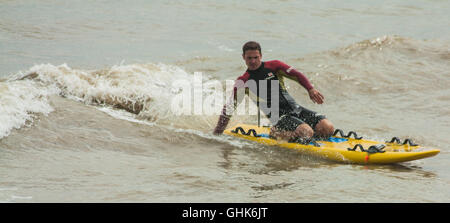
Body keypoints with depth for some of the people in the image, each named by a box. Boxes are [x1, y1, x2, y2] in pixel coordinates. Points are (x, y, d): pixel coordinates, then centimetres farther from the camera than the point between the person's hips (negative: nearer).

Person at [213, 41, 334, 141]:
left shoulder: (273, 66, 11)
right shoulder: (243, 82, 5)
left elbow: (297, 75, 1)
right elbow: (229, 107, 4)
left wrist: (311, 89, -18)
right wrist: (217, 134, 0)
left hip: (294, 108, 4)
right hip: (279, 116, -4)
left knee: (327, 128, -18)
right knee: (306, 132, -34)